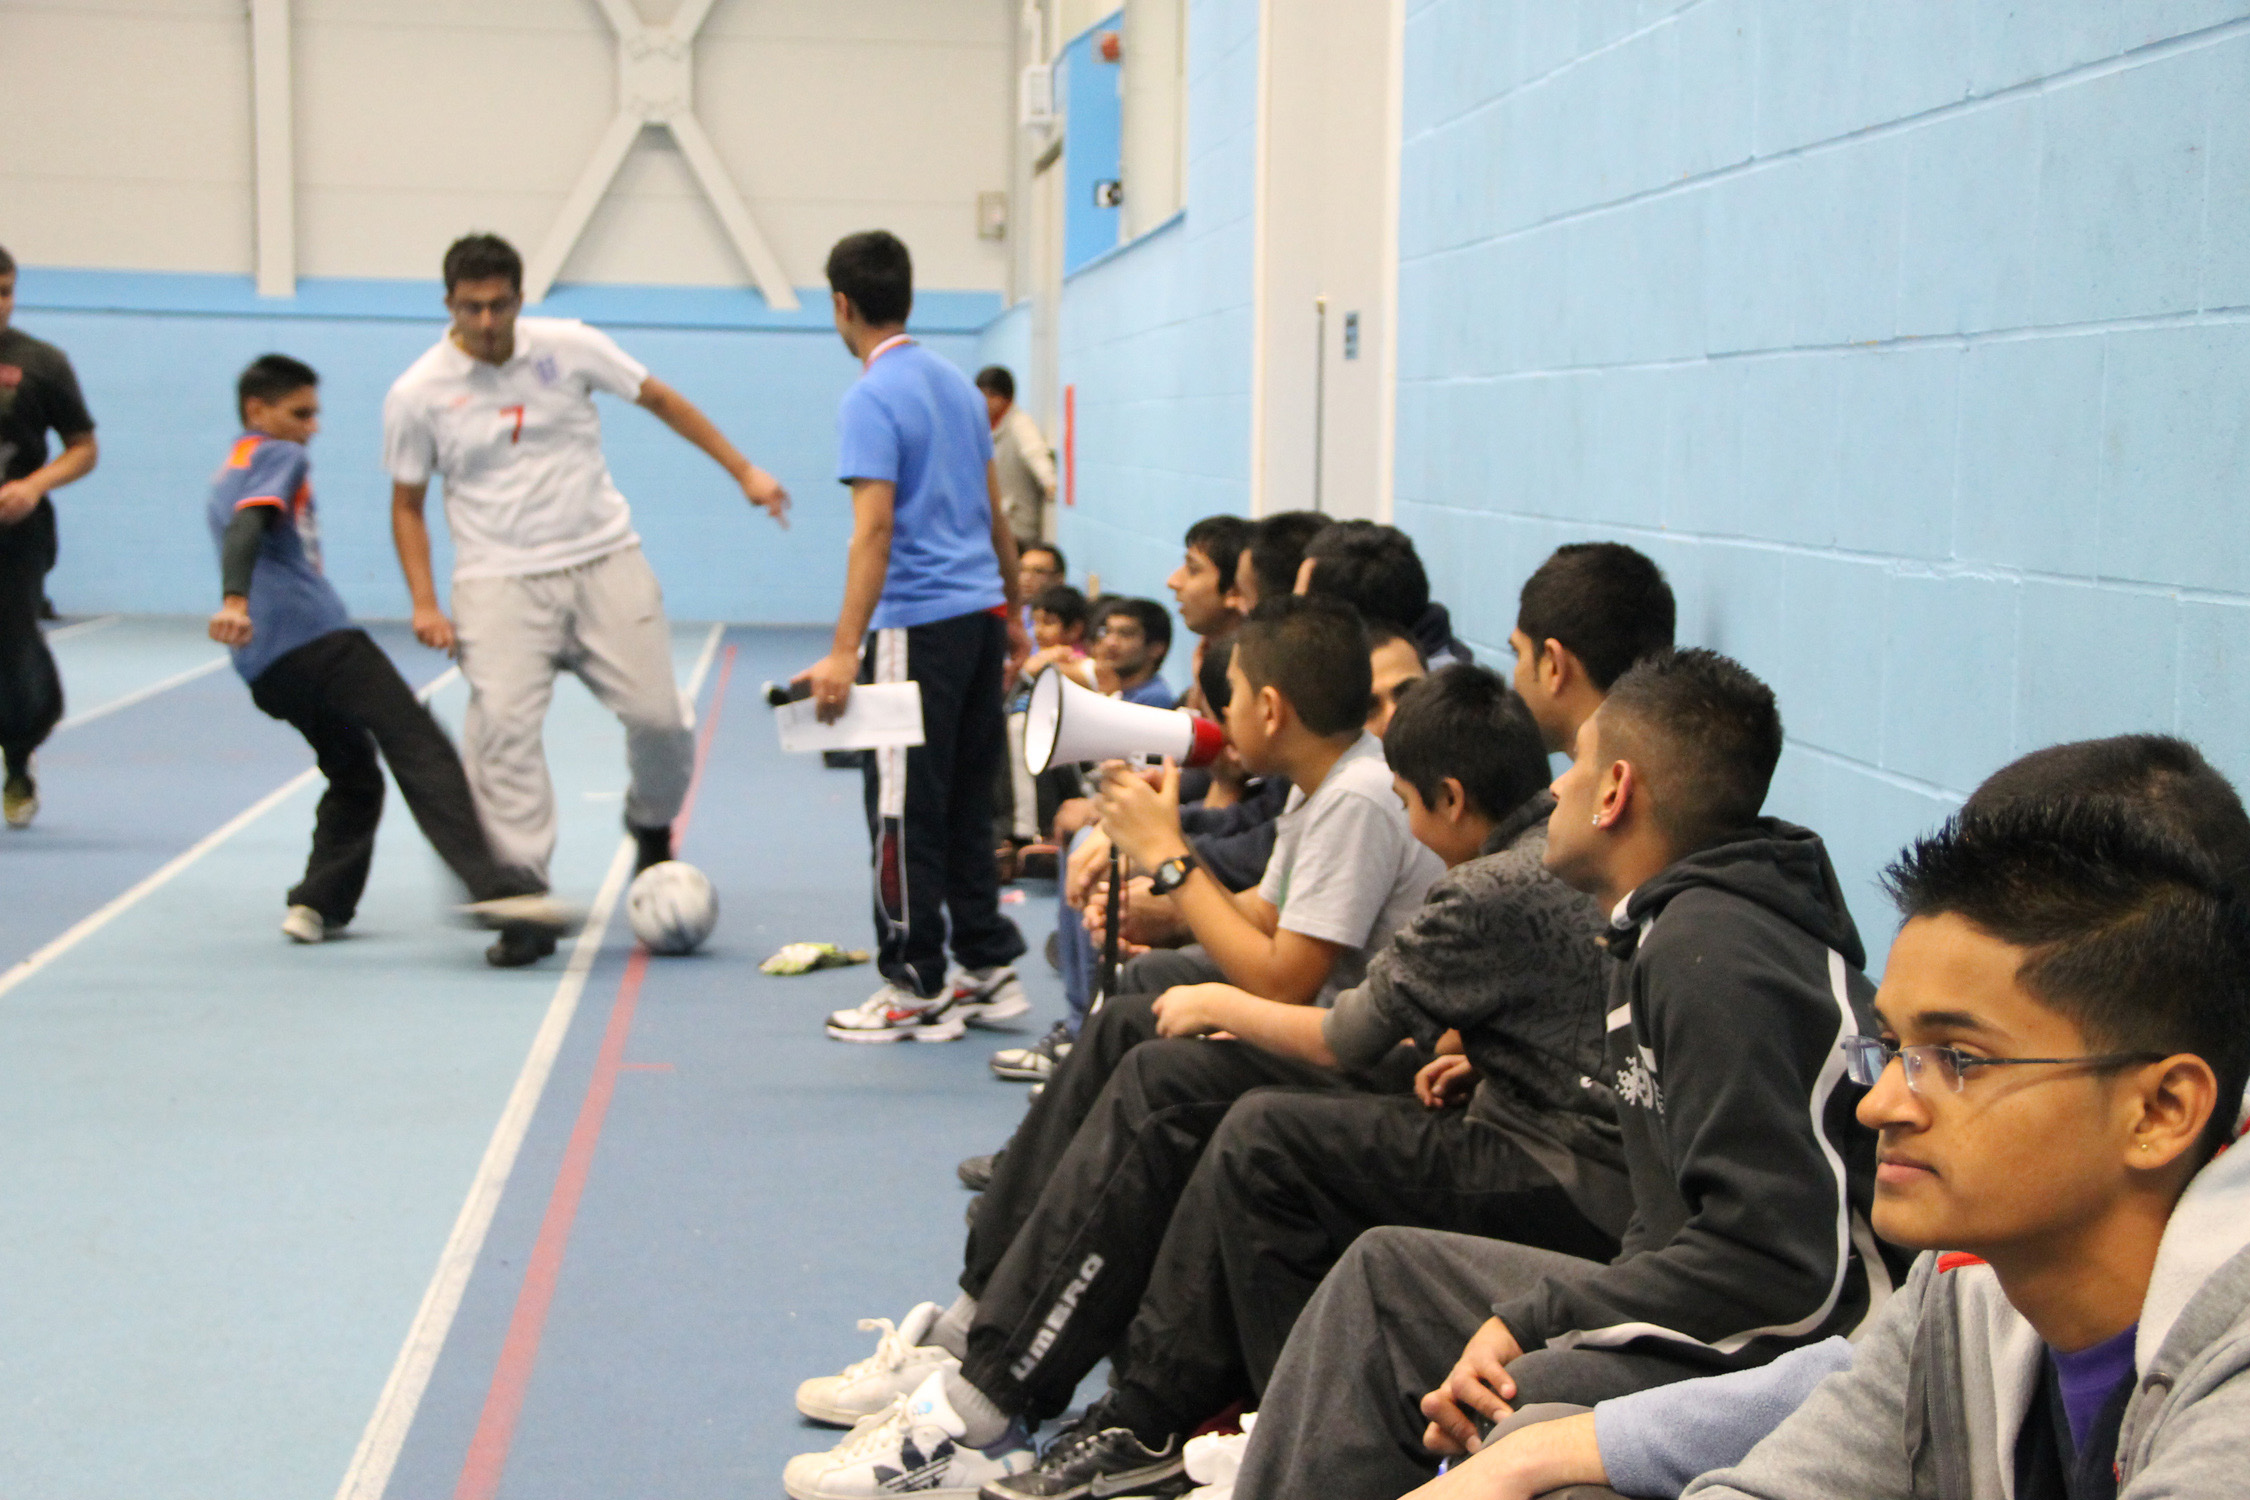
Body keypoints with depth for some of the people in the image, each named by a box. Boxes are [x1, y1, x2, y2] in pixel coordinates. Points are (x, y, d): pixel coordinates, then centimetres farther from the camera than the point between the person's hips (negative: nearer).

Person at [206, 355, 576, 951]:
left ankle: (317, 906, 8)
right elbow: (247, 526, -16)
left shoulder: (222, 479, 29)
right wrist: (234, 600, -31)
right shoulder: (279, 457, 3)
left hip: (266, 668, 9)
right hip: (315, 637, -9)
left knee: (353, 777, 20)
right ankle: (493, 886, -33)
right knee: (421, 751, -18)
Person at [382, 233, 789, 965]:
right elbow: (407, 504, 8)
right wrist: (425, 605, -3)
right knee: (502, 730, -16)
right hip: (499, 582, -1)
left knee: (658, 714, -5)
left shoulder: (569, 347, 0)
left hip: (605, 561, 1)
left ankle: (652, 827, 27)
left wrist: (744, 473, 11)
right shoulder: (417, 395, -2)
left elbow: (662, 400, 11)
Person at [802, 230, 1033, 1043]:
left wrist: (843, 654, -24)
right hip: (980, 617, 8)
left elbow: (874, 529, -21)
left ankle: (919, 990, 6)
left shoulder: (871, 399, -12)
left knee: (904, 815, 0)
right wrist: (1013, 613, 27)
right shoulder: (956, 383, 12)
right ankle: (990, 971, 18)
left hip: (918, 629, -8)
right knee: (967, 807, 15)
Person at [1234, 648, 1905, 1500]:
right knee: (1386, 1272, 16)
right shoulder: (1670, 930, 13)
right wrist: (1527, 1318, 1)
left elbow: (1775, 1255, -26)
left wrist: (1532, 1320, -18)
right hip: (1690, 1309, 11)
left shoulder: (1709, 951, -19)